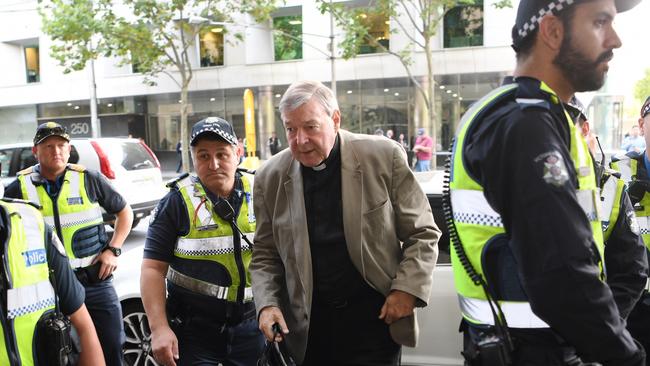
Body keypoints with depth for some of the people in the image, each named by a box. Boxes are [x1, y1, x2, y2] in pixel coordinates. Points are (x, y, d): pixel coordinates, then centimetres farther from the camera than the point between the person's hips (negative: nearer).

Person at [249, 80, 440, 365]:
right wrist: (267, 303, -7)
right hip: (309, 324, 2)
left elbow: (423, 232, -2)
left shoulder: (384, 157, -8)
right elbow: (265, 255, 7)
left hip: (374, 317, -2)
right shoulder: (270, 178, -1)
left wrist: (407, 289, -11)